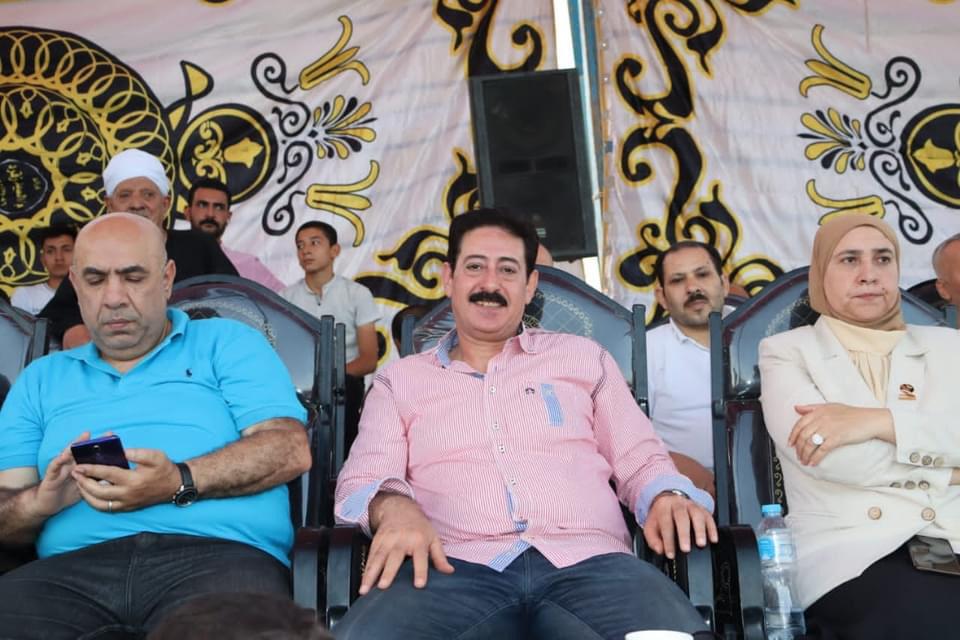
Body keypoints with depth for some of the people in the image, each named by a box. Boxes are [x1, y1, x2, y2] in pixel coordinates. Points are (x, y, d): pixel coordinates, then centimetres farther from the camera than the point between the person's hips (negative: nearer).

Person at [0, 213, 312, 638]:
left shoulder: (229, 343, 15)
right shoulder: (41, 379, 24)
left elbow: (290, 450, 0)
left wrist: (180, 483, -14)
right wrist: (39, 502, -8)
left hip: (218, 552, -3)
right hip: (78, 566, 3)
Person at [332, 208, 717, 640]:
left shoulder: (583, 358, 23)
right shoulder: (399, 379, 21)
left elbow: (641, 462, 21)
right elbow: (362, 479, 9)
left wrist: (667, 497, -4)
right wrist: (395, 506, -16)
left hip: (588, 562, 1)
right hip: (458, 569, 0)